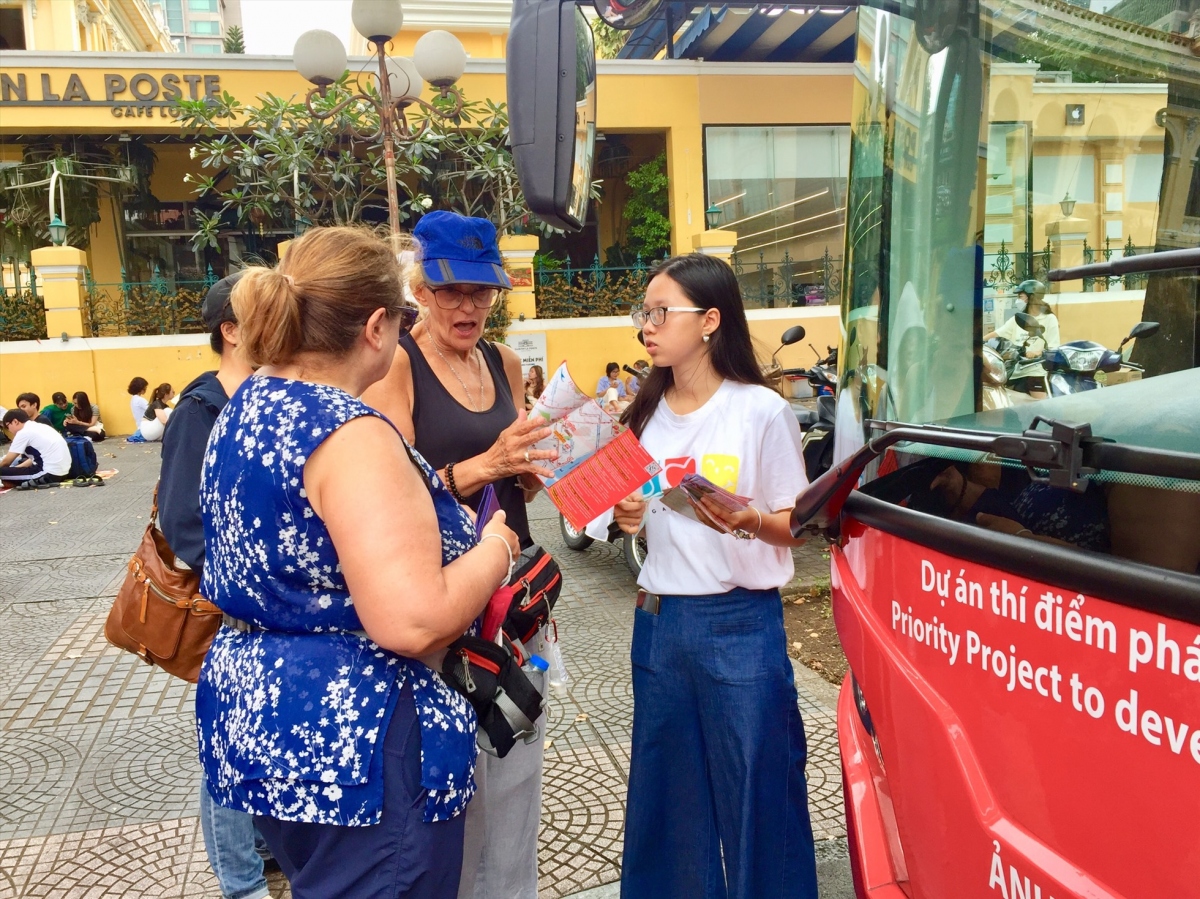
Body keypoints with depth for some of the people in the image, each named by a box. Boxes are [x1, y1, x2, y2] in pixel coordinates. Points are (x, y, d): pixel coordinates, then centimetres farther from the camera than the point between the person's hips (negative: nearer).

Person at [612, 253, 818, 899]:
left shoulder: (761, 411, -9)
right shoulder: (647, 414, 7)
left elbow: (798, 527, -6)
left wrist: (747, 522, -24)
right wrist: (627, 516, -3)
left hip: (740, 624, -5)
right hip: (658, 620, 6)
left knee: (756, 792, 5)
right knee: (667, 790, 17)